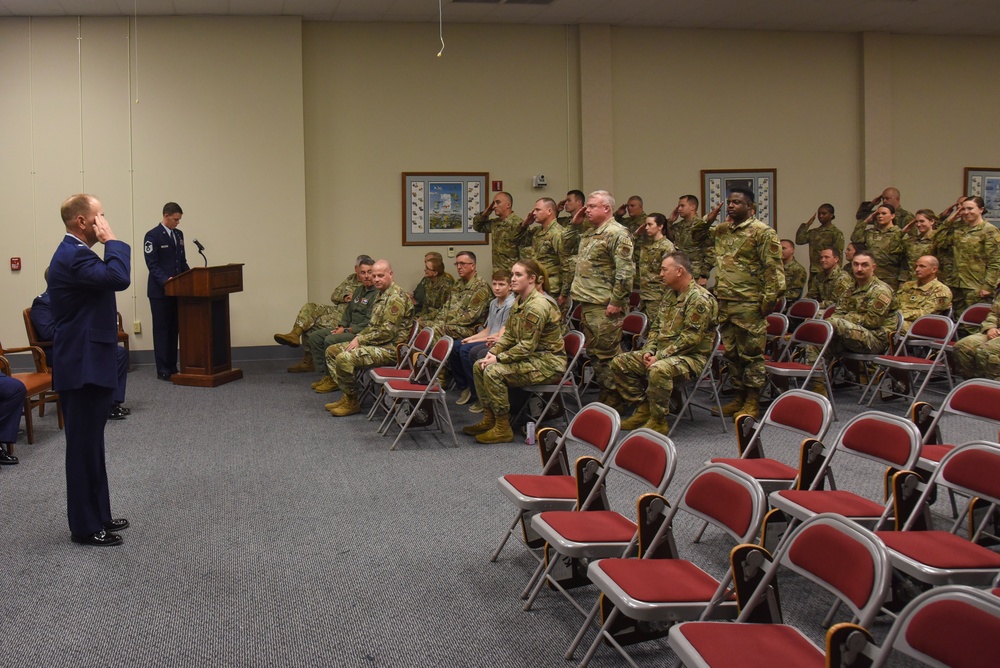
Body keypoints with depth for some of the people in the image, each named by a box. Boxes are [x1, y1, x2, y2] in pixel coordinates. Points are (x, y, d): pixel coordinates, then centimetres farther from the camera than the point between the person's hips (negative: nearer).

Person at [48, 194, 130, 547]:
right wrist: (112, 240, -21)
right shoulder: (73, 256, -19)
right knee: (84, 447, -2)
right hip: (83, 367, -11)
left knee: (90, 445, 17)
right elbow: (118, 278, -32)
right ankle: (85, 527, 6)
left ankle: (97, 515, 27)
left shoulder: (74, 253, 15)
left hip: (87, 363, 11)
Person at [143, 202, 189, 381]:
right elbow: (152, 264, -14)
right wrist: (165, 279, -26)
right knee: (161, 330, -2)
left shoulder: (179, 234, 14)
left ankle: (172, 367, 14)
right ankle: (163, 370, 1)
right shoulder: (153, 236, -9)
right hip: (160, 291, -7)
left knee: (174, 329, 9)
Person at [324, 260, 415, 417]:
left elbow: (387, 332, -22)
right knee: (332, 351, 10)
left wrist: (360, 340, -14)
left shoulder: (396, 298, -17)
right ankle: (347, 395, 10)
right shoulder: (381, 295, 15)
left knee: (344, 358, -26)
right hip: (377, 343, 11)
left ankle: (352, 402, -9)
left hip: (390, 348, -11)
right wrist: (359, 337, 4)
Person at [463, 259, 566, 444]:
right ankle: (489, 420, 12)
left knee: (493, 371, -25)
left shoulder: (538, 306, -22)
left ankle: (503, 429, -16)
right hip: (532, 358, 10)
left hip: (548, 363, -10)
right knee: (479, 366, 5)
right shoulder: (519, 302, 9)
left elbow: (527, 346, -24)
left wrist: (498, 359, -20)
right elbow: (509, 336, 12)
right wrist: (493, 352, -5)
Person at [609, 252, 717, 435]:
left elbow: (691, 338, -21)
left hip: (691, 356, -9)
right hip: (663, 352, 9)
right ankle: (644, 409, 2)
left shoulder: (700, 298, -15)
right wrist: (649, 351, 1)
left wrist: (660, 357, -21)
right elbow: (657, 328, 20)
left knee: (658, 370, -39)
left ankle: (658, 421, -23)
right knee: (620, 362, 0)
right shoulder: (670, 295, 14)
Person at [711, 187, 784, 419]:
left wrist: (769, 298, -16)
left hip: (749, 304, -7)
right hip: (724, 303, 7)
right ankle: (739, 397, 24)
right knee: (731, 352, 13)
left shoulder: (762, 232, -7)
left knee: (751, 352, -1)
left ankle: (753, 403, 6)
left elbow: (773, 269, -11)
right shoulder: (721, 231, 14)